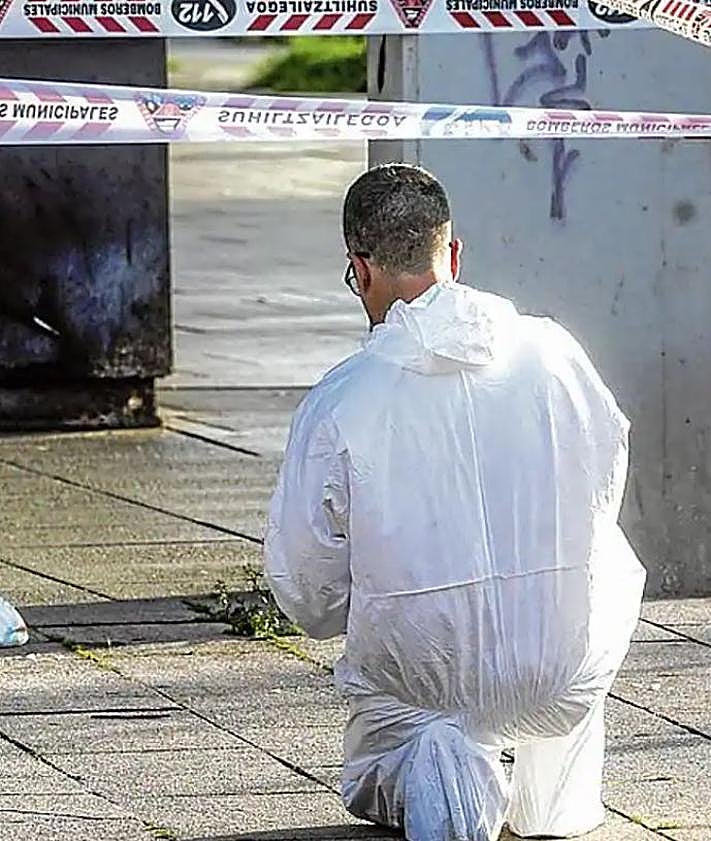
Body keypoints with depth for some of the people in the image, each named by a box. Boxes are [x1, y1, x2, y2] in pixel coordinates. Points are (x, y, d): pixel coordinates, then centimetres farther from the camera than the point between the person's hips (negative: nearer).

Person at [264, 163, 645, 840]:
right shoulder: (551, 352, -5)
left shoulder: (337, 404, -10)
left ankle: (430, 763, -5)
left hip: (419, 675, -1)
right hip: (567, 676, 1)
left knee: (370, 783, 31)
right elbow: (605, 483, 12)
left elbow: (308, 593, -3)